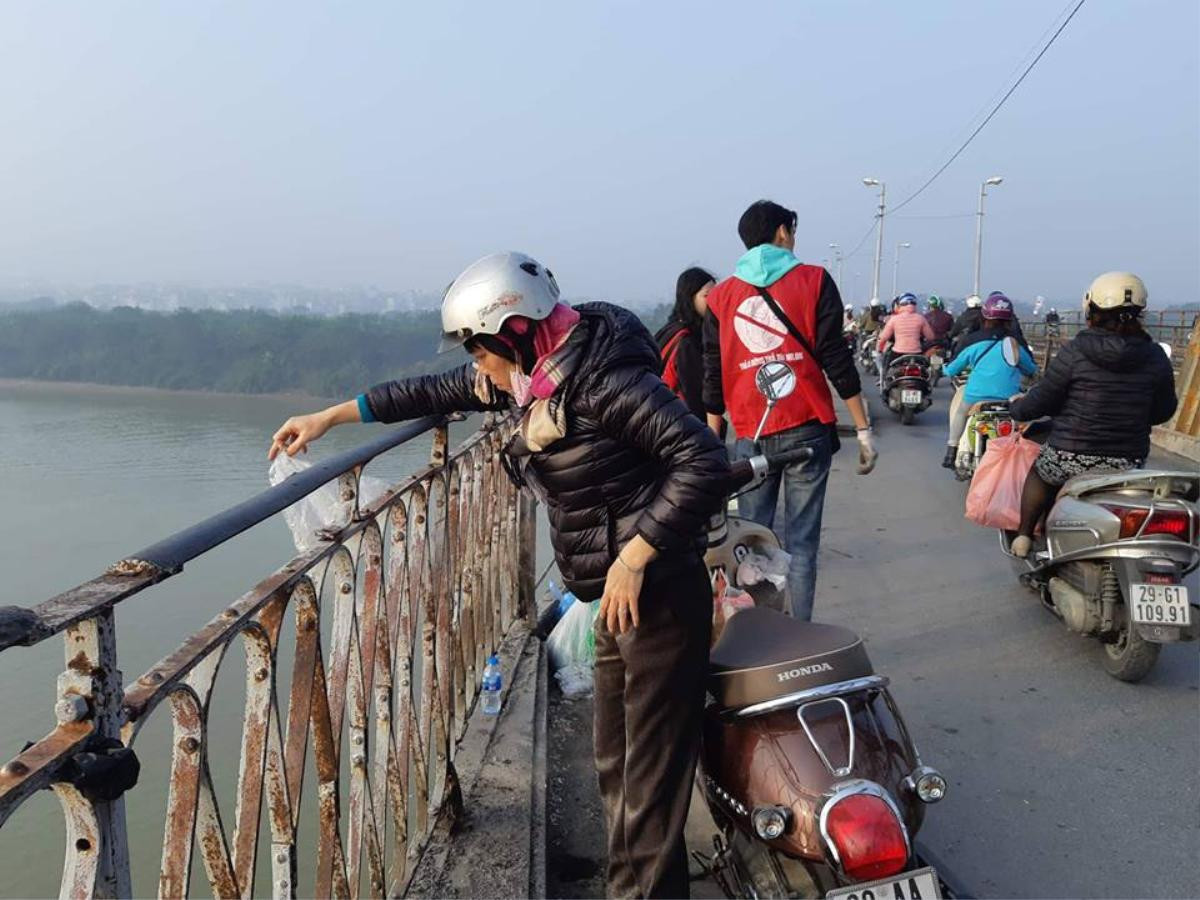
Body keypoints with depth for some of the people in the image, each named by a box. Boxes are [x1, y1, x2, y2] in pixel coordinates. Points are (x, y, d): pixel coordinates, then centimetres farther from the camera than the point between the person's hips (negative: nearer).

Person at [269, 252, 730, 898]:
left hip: (655, 594, -9)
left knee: (649, 782, -1)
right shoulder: (529, 375, 8)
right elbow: (435, 392, 18)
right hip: (619, 600, 9)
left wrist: (634, 559, -24)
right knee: (616, 769, 18)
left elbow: (705, 461, -24)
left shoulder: (601, 379, -19)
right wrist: (327, 418, 21)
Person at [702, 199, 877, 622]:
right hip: (807, 430, -2)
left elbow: (713, 378, 9)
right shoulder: (813, 281, 2)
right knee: (801, 543, 2)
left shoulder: (721, 296, 9)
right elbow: (837, 360, -3)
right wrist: (864, 430, 1)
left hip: (751, 436, 2)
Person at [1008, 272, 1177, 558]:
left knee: (1039, 473, 30)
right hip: (1128, 464, 3)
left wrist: (1017, 406, 13)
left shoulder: (1075, 351, -13)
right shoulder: (1156, 357, -2)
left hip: (1071, 458, -2)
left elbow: (1040, 401, -8)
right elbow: (1163, 411, 9)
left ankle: (1023, 537, 28)